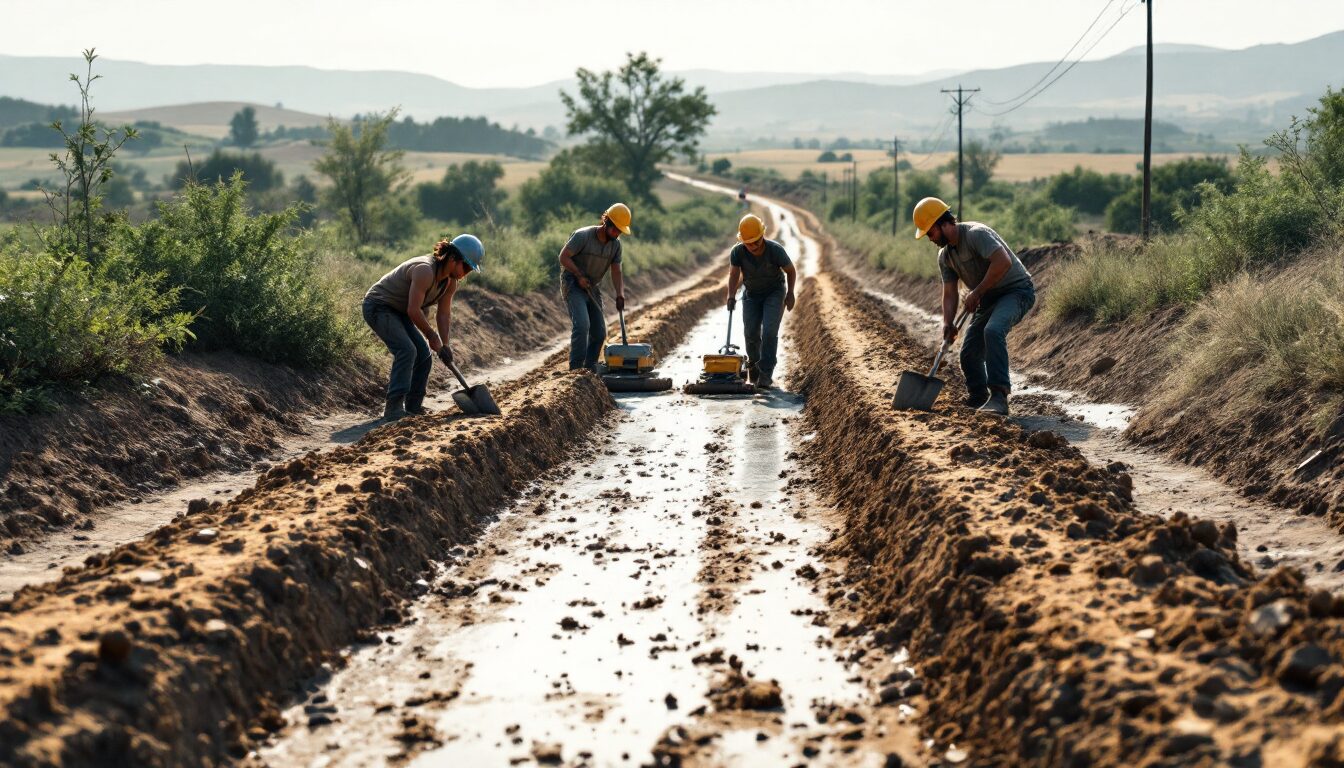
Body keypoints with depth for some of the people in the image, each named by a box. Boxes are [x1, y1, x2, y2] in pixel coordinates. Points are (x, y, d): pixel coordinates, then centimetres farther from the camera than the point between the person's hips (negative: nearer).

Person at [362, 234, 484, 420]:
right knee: (406, 350, -25)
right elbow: (414, 311, -32)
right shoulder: (425, 271, -32)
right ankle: (394, 408, -27)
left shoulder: (451, 281, -2)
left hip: (398, 312, 10)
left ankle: (413, 406, 16)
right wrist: (432, 337, -20)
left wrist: (444, 345, -7)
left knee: (424, 355, 6)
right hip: (378, 306, -10)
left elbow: (444, 314, 3)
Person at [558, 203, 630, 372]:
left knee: (599, 332, 4)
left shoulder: (615, 244, 1)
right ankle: (576, 369, -21)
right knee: (582, 325, -24)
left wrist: (620, 294, -17)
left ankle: (590, 370, 16)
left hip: (593, 288, 7)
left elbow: (616, 272, -2)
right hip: (573, 286, -7)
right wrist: (579, 276, -18)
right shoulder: (583, 236, -18)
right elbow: (564, 257, -15)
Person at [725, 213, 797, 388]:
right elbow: (734, 275, -30)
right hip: (751, 294, 3)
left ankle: (765, 374, -16)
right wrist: (731, 296, -44)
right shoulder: (737, 252, -22)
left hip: (775, 293, -2)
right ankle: (753, 364, 27)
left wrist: (790, 293, -11)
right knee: (750, 333, -2)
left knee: (769, 332, -17)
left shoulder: (776, 250, -26)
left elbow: (791, 270, -9)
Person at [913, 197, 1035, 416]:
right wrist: (948, 323, -14)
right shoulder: (945, 256, 5)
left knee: (993, 330, -35)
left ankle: (999, 397, -38)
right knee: (969, 354, 6)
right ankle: (978, 399, 31)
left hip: (1016, 290, -9)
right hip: (988, 299, 9)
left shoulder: (975, 234, -23)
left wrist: (976, 293, -28)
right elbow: (949, 294, 5)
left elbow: (1003, 261, -35)